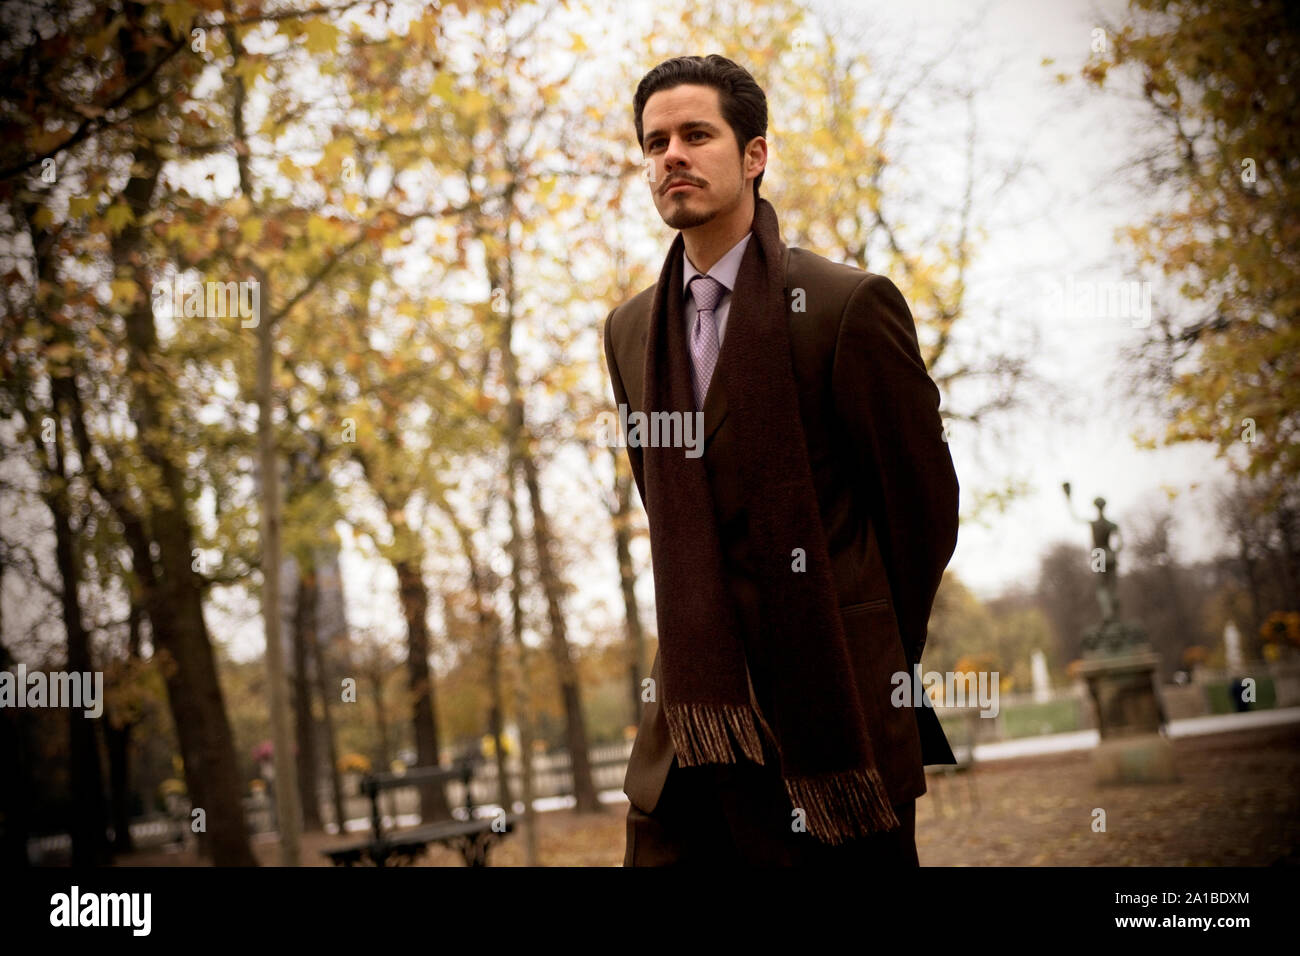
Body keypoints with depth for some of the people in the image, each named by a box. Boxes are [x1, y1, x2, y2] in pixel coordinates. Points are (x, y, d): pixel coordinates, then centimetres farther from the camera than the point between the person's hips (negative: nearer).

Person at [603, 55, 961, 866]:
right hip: (689, 734, 5)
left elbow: (925, 502, -2)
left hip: (827, 726, -5)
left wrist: (870, 663, 8)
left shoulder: (850, 305, -7)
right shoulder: (631, 330, 11)